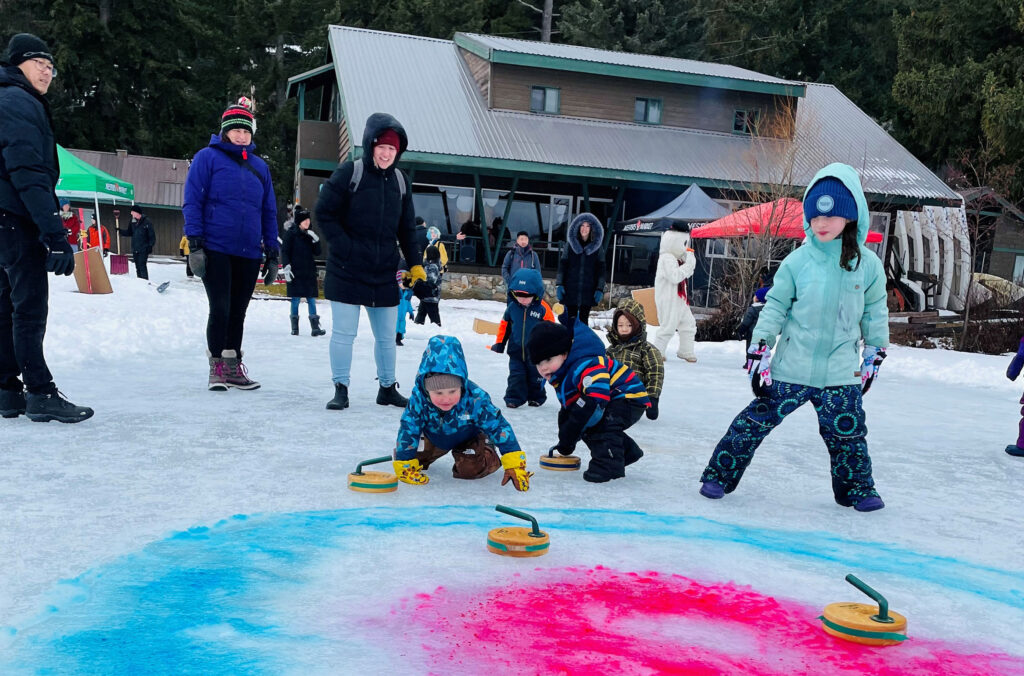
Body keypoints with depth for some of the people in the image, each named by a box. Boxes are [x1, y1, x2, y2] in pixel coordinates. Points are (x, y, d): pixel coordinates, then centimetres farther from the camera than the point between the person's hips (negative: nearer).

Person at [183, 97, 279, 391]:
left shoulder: (259, 166, 15)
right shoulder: (208, 157, 1)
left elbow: (269, 212, 16)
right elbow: (192, 202, -4)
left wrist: (272, 253, 11)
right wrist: (195, 245, -12)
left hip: (249, 254, 4)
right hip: (216, 249, -4)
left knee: (237, 313, 10)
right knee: (220, 309, -8)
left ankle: (232, 367, 21)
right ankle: (217, 367, 6)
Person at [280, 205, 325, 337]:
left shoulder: (310, 234, 11)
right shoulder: (290, 233, -3)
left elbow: (317, 253, 9)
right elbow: (285, 251, -5)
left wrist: (316, 240, -6)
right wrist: (286, 267, -15)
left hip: (309, 272, 4)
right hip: (295, 272, -4)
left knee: (311, 299, 0)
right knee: (296, 299, 1)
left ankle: (315, 327, -2)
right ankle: (295, 327, 10)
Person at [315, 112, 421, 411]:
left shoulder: (400, 181, 8)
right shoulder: (349, 173, -7)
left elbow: (407, 229, 14)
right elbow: (324, 213, -7)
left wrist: (415, 264, 6)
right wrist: (345, 248, -15)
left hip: (384, 274, 5)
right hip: (347, 272, -5)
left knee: (387, 335, 12)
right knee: (344, 332, -1)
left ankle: (387, 388, 27)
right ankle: (341, 389, 11)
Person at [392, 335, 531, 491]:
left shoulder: (475, 398, -40)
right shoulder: (418, 399, -37)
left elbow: (499, 427, -35)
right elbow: (408, 430, -25)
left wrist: (514, 465, -39)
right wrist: (406, 466, -24)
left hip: (469, 438, -2)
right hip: (434, 437, 2)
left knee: (471, 468, -21)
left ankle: (490, 455, 14)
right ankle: (425, 457, 36)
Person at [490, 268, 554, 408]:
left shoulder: (543, 309, -16)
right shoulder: (512, 307, -5)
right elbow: (505, 324, 7)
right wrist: (499, 344, 6)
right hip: (516, 350, 2)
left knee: (536, 376, 14)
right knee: (516, 375, 1)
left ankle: (536, 397, 32)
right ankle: (514, 398, 9)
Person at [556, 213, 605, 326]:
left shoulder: (597, 247, 6)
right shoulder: (570, 245, 8)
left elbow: (601, 270, 5)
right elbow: (562, 265, 5)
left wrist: (600, 289, -3)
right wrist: (559, 284, -4)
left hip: (588, 292, 0)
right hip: (570, 290, 0)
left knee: (583, 320, 1)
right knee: (571, 320, 1)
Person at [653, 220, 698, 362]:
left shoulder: (677, 258, 14)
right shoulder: (666, 258, -18)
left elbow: (684, 275, 19)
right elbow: (675, 276, -27)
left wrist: (690, 263, 3)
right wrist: (688, 264, -22)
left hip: (679, 300, 10)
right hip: (668, 300, -10)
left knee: (688, 323, 13)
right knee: (668, 326, -6)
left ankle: (685, 351, 24)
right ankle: (657, 351, 7)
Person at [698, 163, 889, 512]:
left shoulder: (868, 264, -1)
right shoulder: (797, 261, -6)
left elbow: (875, 313, 11)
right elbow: (775, 306, -2)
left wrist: (874, 355, 15)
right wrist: (759, 350, -5)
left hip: (841, 373, 1)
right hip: (791, 367, -1)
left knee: (847, 432, 8)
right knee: (757, 420, 1)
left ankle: (856, 488, 30)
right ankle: (720, 474, 13)